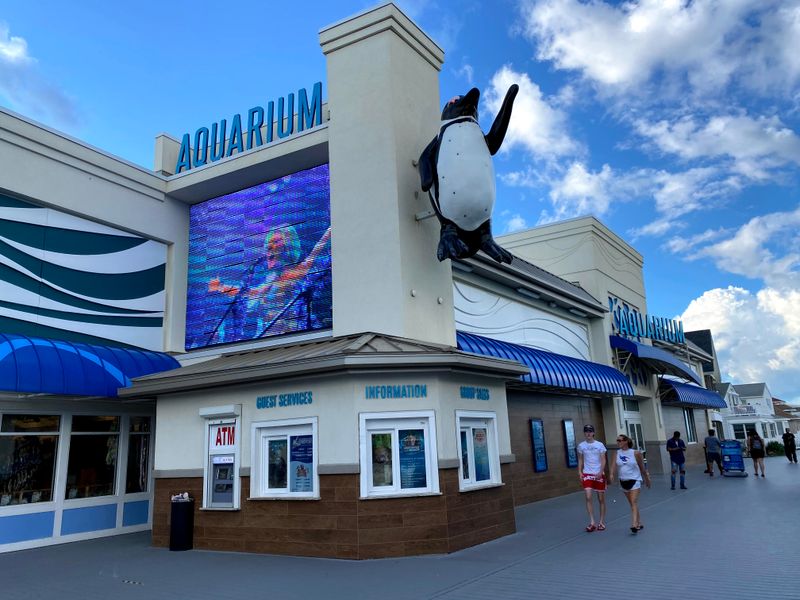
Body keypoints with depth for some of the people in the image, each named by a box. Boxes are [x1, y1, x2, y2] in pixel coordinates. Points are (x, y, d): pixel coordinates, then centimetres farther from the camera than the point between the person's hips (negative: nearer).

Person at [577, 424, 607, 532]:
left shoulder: (599, 445, -2)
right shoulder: (581, 446, 4)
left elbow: (603, 460, -3)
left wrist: (601, 472, -16)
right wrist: (580, 472, 0)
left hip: (599, 474, -1)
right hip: (587, 474, 1)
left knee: (601, 499, 6)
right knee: (588, 497, -13)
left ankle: (601, 522, 19)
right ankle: (592, 522, -8)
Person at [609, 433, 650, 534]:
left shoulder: (635, 453, -8)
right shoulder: (617, 453, 0)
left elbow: (642, 468, 4)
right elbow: (613, 466, -11)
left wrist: (647, 479, 12)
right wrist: (611, 475, -29)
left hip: (634, 480, -4)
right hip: (623, 481, 4)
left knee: (634, 502, -14)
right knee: (632, 503, 14)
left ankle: (634, 525, -20)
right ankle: (639, 523, 27)